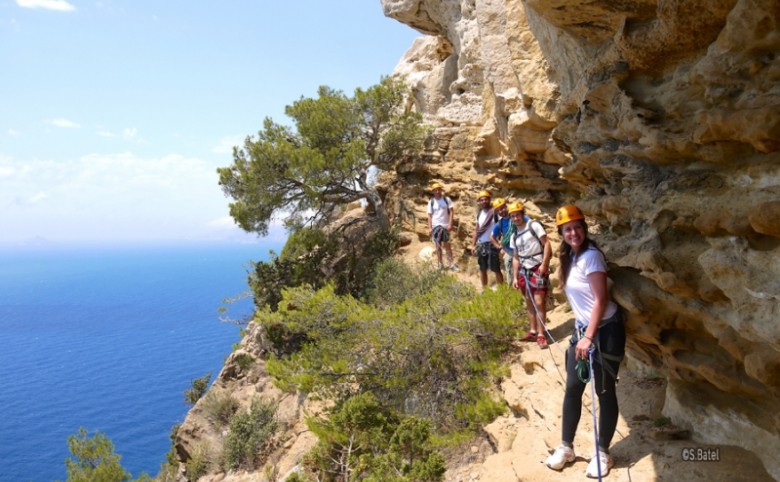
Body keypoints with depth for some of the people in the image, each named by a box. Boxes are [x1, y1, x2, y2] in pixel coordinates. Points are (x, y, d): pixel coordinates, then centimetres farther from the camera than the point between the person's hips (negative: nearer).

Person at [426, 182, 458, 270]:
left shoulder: (447, 199, 0)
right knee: (438, 245, 5)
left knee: (447, 245, 5)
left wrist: (450, 224, -9)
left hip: (446, 225, 0)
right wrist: (429, 228, -5)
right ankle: (440, 264, 12)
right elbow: (430, 215, 2)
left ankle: (450, 263, 9)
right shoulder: (431, 202, 2)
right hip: (436, 226, 1)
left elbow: (451, 212, -1)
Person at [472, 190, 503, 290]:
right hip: (481, 245, 6)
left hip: (492, 244, -6)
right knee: (482, 269, 14)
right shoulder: (479, 213, 10)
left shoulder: (494, 211, -10)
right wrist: (474, 244, 14)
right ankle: (484, 289, 25)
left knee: (496, 269, -3)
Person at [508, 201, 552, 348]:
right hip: (524, 271, 7)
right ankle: (532, 332, 20)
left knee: (539, 302, -9)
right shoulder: (514, 236, 14)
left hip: (538, 269, -6)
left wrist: (544, 265, -17)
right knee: (529, 303, 11)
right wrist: (515, 277, 12)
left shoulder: (534, 226, -5)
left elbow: (547, 244, -9)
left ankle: (541, 335, -5)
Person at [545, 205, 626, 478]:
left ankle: (602, 454, 19)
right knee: (573, 389, 10)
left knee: (605, 392, 4)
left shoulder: (591, 256, -18)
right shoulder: (570, 257, 8)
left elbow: (601, 300, -22)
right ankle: (566, 447, 23)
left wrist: (589, 337, -24)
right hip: (582, 330, 8)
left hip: (604, 331, -8)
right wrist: (582, 333, 11)